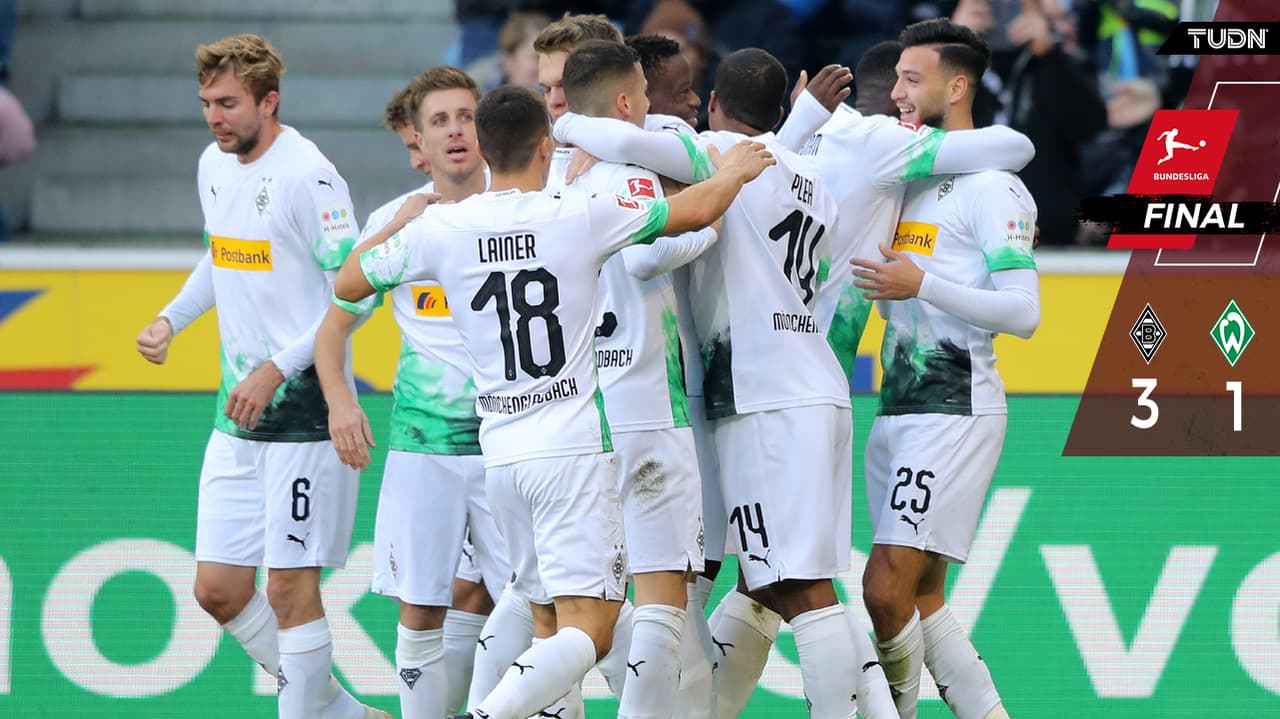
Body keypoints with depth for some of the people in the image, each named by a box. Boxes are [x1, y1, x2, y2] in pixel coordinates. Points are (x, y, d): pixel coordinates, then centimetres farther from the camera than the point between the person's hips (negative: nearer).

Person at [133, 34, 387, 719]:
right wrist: (171, 318, 13)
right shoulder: (214, 165, 9)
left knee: (290, 587, -6)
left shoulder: (307, 177, -16)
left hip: (304, 412, -8)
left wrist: (278, 368, -21)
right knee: (217, 588, 7)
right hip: (238, 414, 8)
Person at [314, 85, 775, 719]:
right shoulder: (579, 216, -7)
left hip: (500, 453, 5)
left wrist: (401, 220, 32)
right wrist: (732, 173, 27)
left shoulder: (441, 228, 1)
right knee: (589, 630, -9)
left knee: (552, 626, 14)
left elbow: (348, 283, 16)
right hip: (575, 447, -5)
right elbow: (697, 211, 6)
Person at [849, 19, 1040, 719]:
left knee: (886, 591, -15)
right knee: (922, 603, 8)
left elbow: (1022, 312, -15)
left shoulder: (990, 187, -8)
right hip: (897, 411, 9)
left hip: (954, 411, -9)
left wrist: (922, 283, -21)